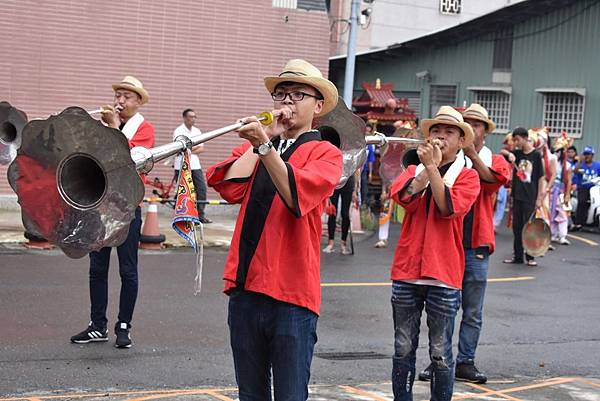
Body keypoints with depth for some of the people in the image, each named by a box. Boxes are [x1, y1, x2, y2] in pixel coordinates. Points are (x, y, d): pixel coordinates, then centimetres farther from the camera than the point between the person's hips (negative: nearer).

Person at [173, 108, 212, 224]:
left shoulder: (197, 131, 14)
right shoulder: (179, 131, -3)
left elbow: (201, 149, 7)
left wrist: (189, 150, -9)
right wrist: (195, 147, -4)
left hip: (195, 165, 5)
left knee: (201, 188, -1)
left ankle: (201, 215, 4)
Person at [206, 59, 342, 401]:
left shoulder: (325, 153, 0)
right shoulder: (254, 148, 15)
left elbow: (296, 194, -19)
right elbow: (230, 186, -4)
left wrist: (265, 144, -27)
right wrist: (260, 140, -2)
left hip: (291, 295, -5)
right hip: (245, 287, 5)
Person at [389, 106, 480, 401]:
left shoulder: (467, 176, 2)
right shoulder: (414, 170, 11)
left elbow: (448, 207, -17)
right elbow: (404, 197, -10)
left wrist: (432, 166, -16)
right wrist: (426, 167, -13)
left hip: (443, 276, -3)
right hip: (406, 272, 3)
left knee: (440, 353, 4)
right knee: (403, 349, 10)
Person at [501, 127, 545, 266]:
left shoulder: (536, 155, -6)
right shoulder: (517, 154, 7)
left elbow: (541, 178, -5)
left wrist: (539, 198, -8)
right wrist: (509, 153, -14)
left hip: (530, 197, -5)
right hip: (517, 196, 5)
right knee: (517, 226, 8)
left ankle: (530, 257, 8)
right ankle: (517, 256, 15)